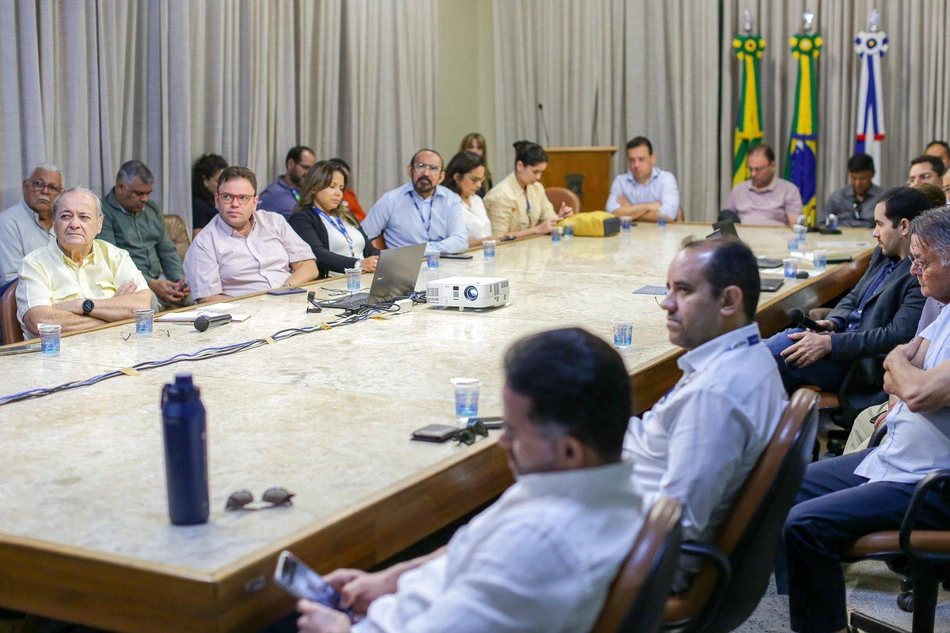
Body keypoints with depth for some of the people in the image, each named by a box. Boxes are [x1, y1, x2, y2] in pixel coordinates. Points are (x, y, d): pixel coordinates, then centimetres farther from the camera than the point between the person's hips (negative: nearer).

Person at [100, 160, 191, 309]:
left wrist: (180, 279, -1)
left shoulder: (153, 209, 19)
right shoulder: (104, 213, -5)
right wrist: (152, 285, -23)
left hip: (158, 278, 7)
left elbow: (168, 251, 20)